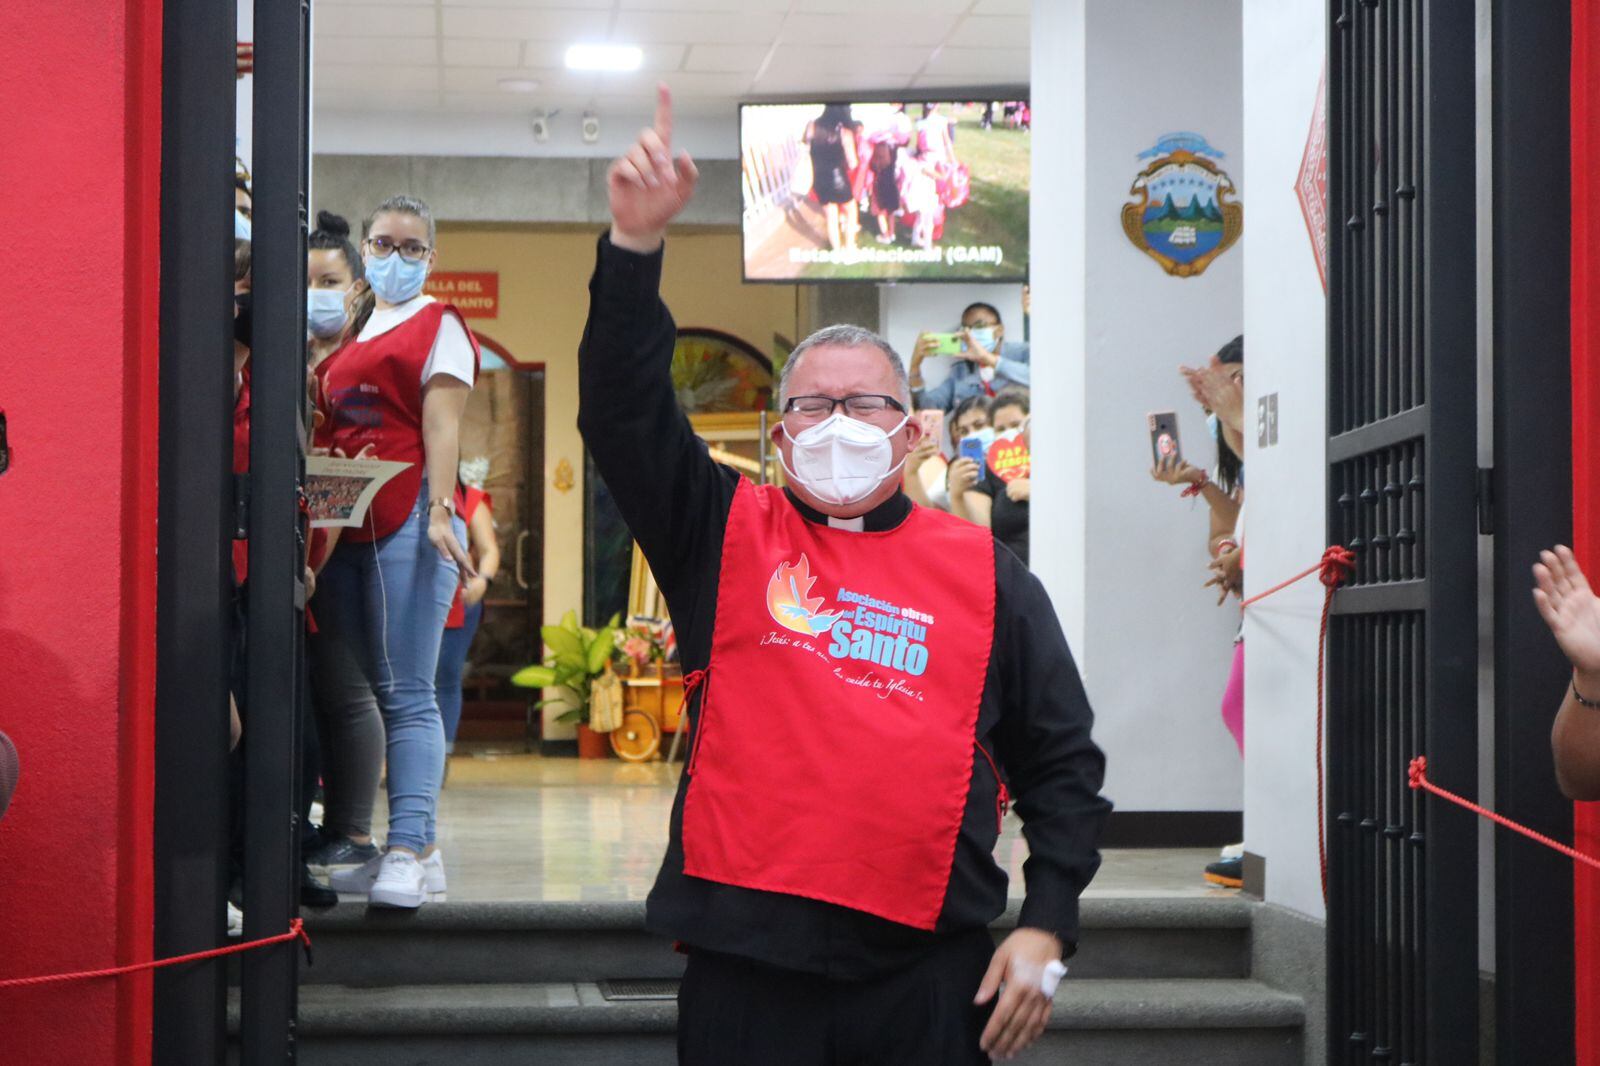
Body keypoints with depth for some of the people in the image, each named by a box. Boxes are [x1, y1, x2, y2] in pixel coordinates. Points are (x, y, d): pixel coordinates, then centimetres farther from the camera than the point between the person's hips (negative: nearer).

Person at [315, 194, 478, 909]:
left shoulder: (438, 326, 4)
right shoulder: (350, 334, 23)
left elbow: (441, 423, -7)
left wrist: (439, 511, -19)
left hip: (407, 520, -7)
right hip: (342, 523, 7)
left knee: (405, 692, -10)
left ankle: (409, 851, -11)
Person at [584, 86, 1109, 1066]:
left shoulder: (986, 575, 9)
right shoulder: (725, 536, 9)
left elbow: (1062, 765, 12)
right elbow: (623, 411, -5)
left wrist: (1046, 930, 2)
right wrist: (637, 244, -15)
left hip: (930, 971, 1)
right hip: (745, 960, 0)